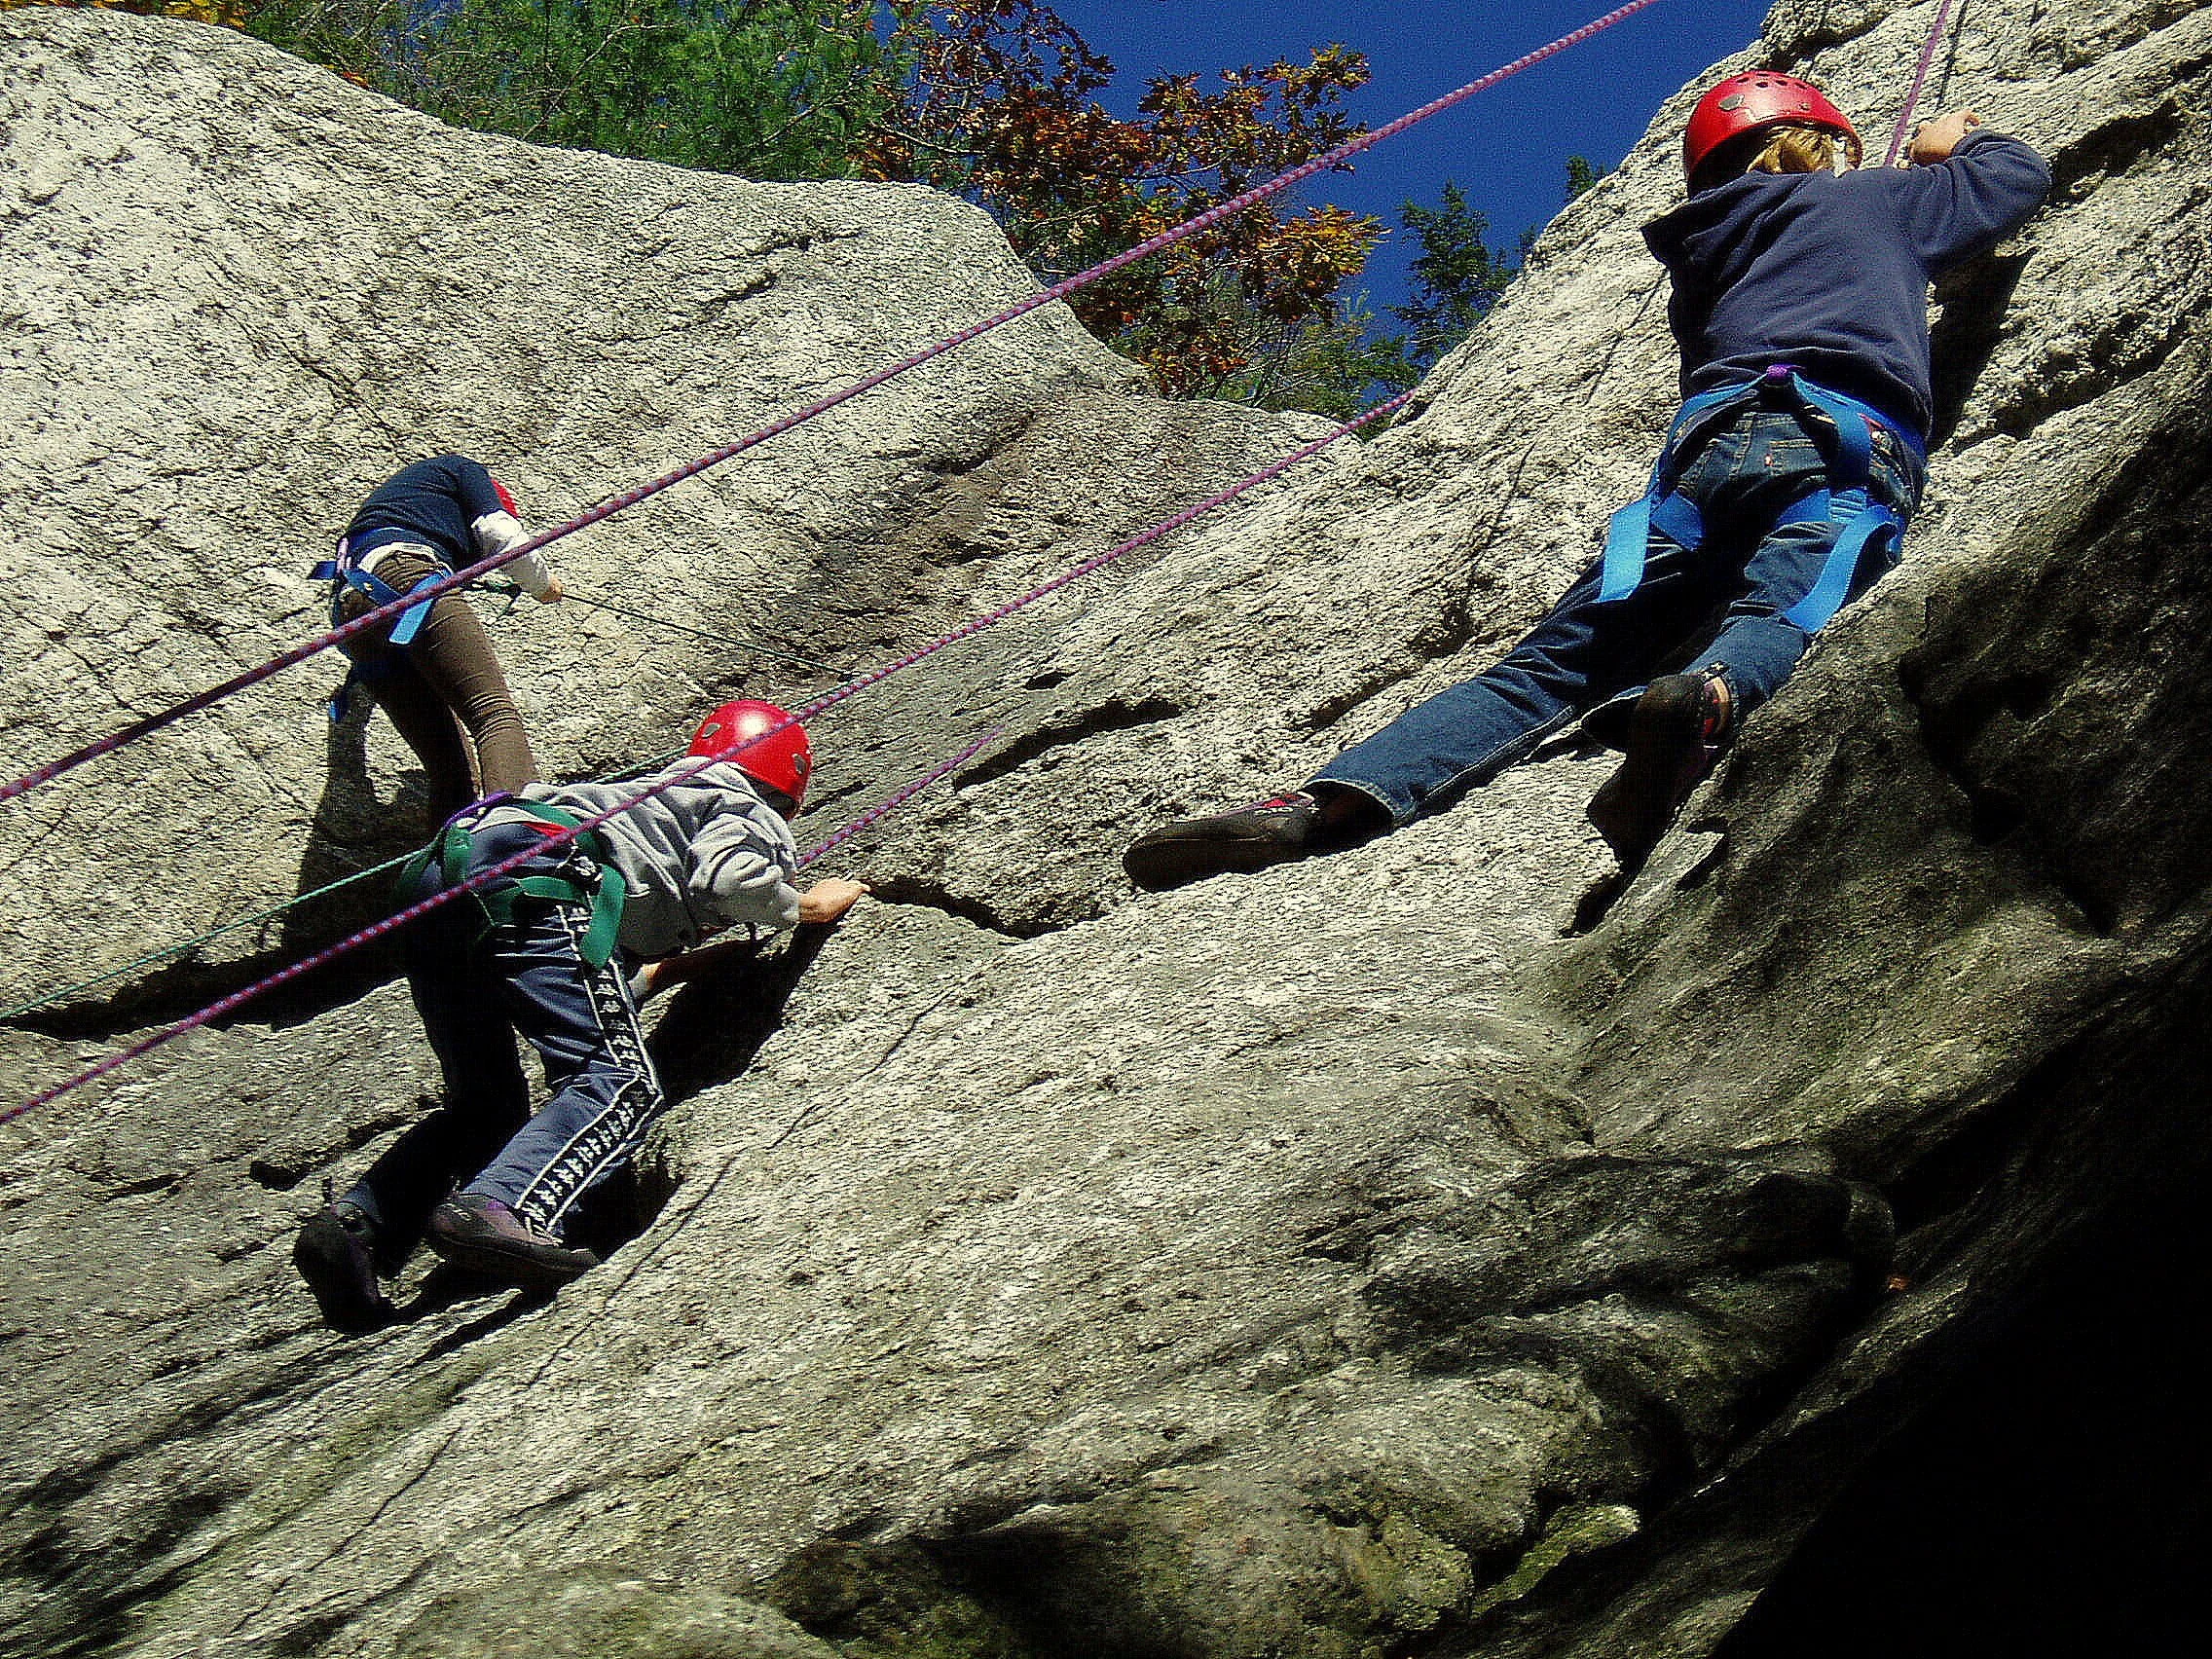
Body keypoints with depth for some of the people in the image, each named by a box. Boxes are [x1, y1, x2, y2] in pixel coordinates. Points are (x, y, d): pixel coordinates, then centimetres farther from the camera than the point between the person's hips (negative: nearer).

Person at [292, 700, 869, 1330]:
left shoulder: (664, 789, 41)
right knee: (621, 1083, -14)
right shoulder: (749, 812, 22)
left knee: (486, 1105, 16)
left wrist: (670, 958, 57)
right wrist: (804, 905, 17)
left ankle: (355, 1226, -2)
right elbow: (728, 875, -2)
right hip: (530, 877, -8)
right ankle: (499, 1210, -38)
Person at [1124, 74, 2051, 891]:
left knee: (1551, 663, -7)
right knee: (1775, 619, -30)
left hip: (1716, 436, 2)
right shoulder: (1884, 198, 30)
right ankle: (1709, 699, -66)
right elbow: (2019, 176, 43)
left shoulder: (1707, 249, 36)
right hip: (1854, 448, -2)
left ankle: (1334, 801, -27)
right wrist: (1954, 143, 65)